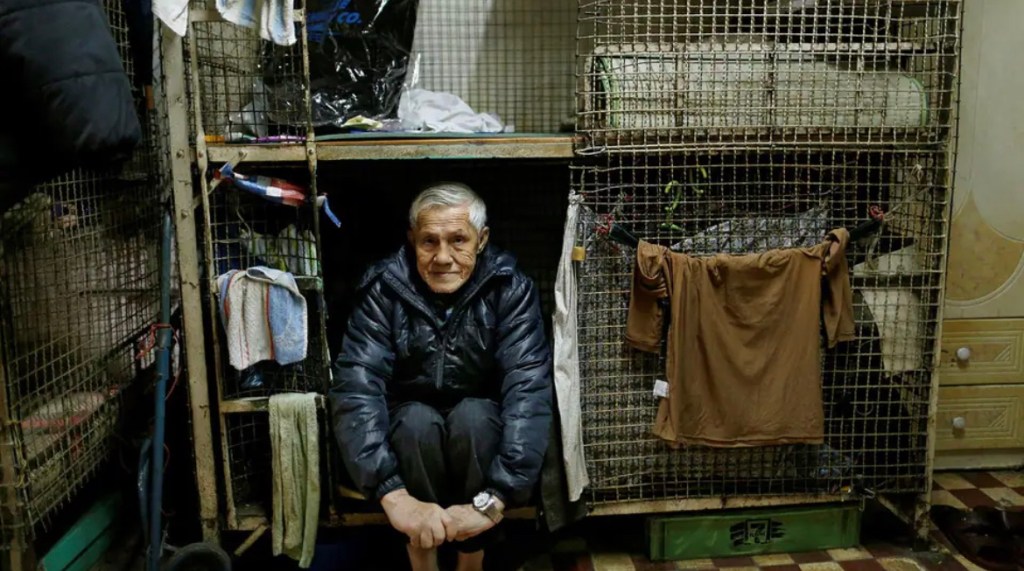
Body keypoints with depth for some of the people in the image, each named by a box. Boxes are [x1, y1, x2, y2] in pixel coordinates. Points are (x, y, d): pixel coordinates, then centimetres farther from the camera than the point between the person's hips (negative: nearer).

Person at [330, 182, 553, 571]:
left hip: (481, 430, 0)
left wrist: (494, 498, -43)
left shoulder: (510, 289, -20)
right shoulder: (383, 290, -19)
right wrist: (393, 494, -43)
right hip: (409, 436, 0)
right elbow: (355, 388, -30)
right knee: (416, 420, -31)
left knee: (472, 414, -31)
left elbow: (529, 390, -31)